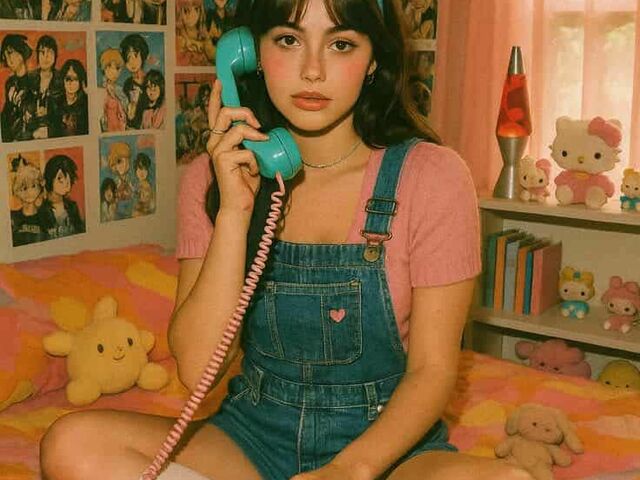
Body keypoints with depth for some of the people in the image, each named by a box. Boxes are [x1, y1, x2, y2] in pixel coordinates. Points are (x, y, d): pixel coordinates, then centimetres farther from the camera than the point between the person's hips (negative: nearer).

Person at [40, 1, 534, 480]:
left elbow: (432, 370, -7)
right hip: (254, 435, 3)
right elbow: (197, 368, -11)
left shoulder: (430, 175, -10)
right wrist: (234, 211, -19)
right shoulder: (214, 178, -3)